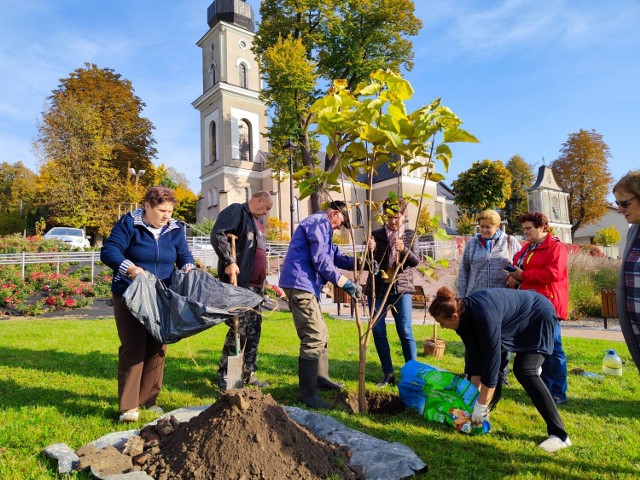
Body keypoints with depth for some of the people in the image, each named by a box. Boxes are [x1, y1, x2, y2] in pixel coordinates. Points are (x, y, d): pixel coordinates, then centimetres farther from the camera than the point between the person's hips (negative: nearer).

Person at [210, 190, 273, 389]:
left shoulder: (257, 222, 25)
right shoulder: (236, 211, -4)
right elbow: (218, 235, -20)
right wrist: (229, 261, -25)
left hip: (255, 285, 10)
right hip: (238, 282, -10)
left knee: (254, 329, 10)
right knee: (240, 327, -9)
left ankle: (248, 373, 19)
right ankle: (224, 375, 4)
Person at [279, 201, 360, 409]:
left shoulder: (323, 228, 26)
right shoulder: (318, 222, -9)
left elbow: (336, 256, 20)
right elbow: (321, 261, -18)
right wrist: (345, 283, -14)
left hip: (306, 285, 11)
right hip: (300, 284, -11)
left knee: (321, 333, 20)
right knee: (313, 337, -13)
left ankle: (320, 377, 33)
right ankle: (307, 392, -7)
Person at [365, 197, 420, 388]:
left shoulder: (410, 235, 4)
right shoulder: (376, 234, 4)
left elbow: (416, 261, -6)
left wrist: (404, 249, -25)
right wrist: (370, 251, -19)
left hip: (401, 289, -1)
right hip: (378, 288, 2)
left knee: (405, 331, -3)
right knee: (378, 331, 3)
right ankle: (388, 373, 16)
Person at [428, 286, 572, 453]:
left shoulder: (483, 316, -40)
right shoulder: (464, 313, -15)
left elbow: (491, 360, -35)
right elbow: (474, 357, -10)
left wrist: (481, 406, -28)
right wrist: (476, 394, -9)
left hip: (538, 317, -8)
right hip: (516, 320, 9)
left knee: (524, 371, -22)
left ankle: (559, 434, -15)